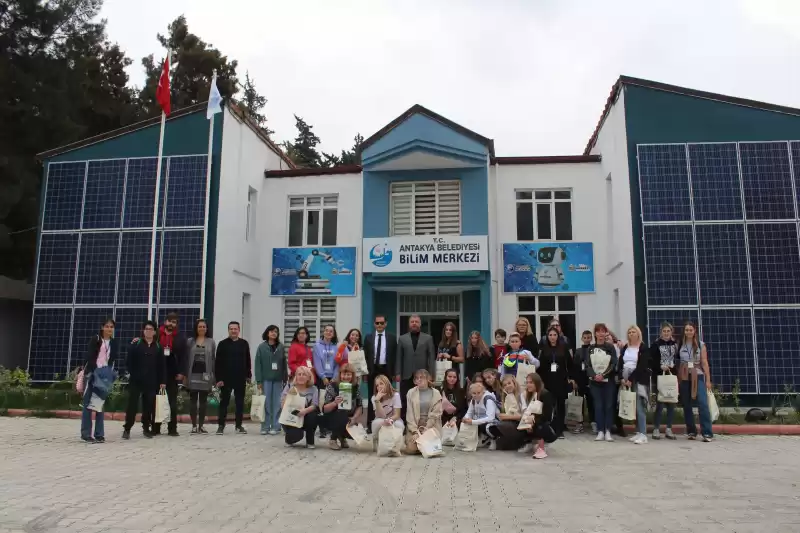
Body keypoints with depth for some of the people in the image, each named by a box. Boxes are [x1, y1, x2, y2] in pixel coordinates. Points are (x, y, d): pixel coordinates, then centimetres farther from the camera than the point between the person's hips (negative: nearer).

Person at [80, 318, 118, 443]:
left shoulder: (114, 343, 8)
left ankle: (99, 434, 8)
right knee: (88, 404, -1)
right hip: (92, 373, -4)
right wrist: (96, 371, -16)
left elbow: (113, 359, 6)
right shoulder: (95, 339, -4)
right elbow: (89, 357, -10)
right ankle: (86, 434, 2)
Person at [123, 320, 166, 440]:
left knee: (149, 405, 6)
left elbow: (162, 365, 5)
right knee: (132, 404, 0)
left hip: (151, 382, 2)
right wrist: (130, 373, -13)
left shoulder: (158, 347, 6)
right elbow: (130, 361, -1)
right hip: (136, 380, -2)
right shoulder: (136, 344, 2)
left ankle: (146, 428, 17)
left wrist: (163, 381, 1)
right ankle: (127, 429, 8)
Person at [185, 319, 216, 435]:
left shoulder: (211, 342, 8)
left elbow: (213, 359, 7)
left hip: (205, 375, 0)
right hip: (193, 375, 0)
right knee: (193, 400, 2)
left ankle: (201, 425, 12)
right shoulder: (190, 341, 6)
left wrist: (213, 376, 2)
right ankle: (194, 425, 9)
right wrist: (185, 374, 0)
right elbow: (187, 358, 5)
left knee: (203, 400, 5)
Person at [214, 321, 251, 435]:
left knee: (240, 402, 7)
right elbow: (218, 362, -4)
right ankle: (221, 425, 11)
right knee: (224, 402, 4)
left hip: (240, 379, 2)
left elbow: (248, 361, 10)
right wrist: (218, 378, -10)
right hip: (226, 378, -2)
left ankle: (239, 425, 15)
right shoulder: (223, 344, -1)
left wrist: (248, 375, 5)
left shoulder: (244, 344, 6)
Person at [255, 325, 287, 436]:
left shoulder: (281, 347, 6)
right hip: (266, 379, -1)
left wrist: (285, 378, 3)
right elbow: (258, 364, -1)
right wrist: (259, 380, -6)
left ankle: (275, 426, 9)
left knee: (277, 404, 2)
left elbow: (284, 363, 7)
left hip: (278, 379, 1)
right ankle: (265, 427, 8)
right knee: (266, 403, 1)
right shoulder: (262, 347, 1)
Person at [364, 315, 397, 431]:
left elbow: (394, 356, 4)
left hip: (386, 370, -1)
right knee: (372, 397, 4)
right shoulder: (369, 337, 8)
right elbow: (365, 355, 7)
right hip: (372, 370, 1)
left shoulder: (392, 337, 5)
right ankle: (370, 424, 9)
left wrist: (394, 372, -3)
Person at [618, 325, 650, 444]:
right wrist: (621, 378, -4)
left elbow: (641, 366, -11)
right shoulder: (625, 348, 14)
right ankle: (638, 432, 12)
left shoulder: (643, 348, -3)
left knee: (639, 407, -12)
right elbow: (619, 364, 10)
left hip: (638, 380, -5)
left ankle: (643, 434, -12)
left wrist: (631, 379, -15)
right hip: (626, 380, 6)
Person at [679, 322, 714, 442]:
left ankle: (707, 433, -12)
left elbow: (704, 362, 1)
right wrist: (677, 380, -1)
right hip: (684, 378, 2)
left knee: (703, 404, -13)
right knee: (686, 405, 5)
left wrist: (708, 380, -3)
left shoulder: (701, 345, 4)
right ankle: (691, 431, 15)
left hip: (698, 376, -2)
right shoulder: (680, 344, 5)